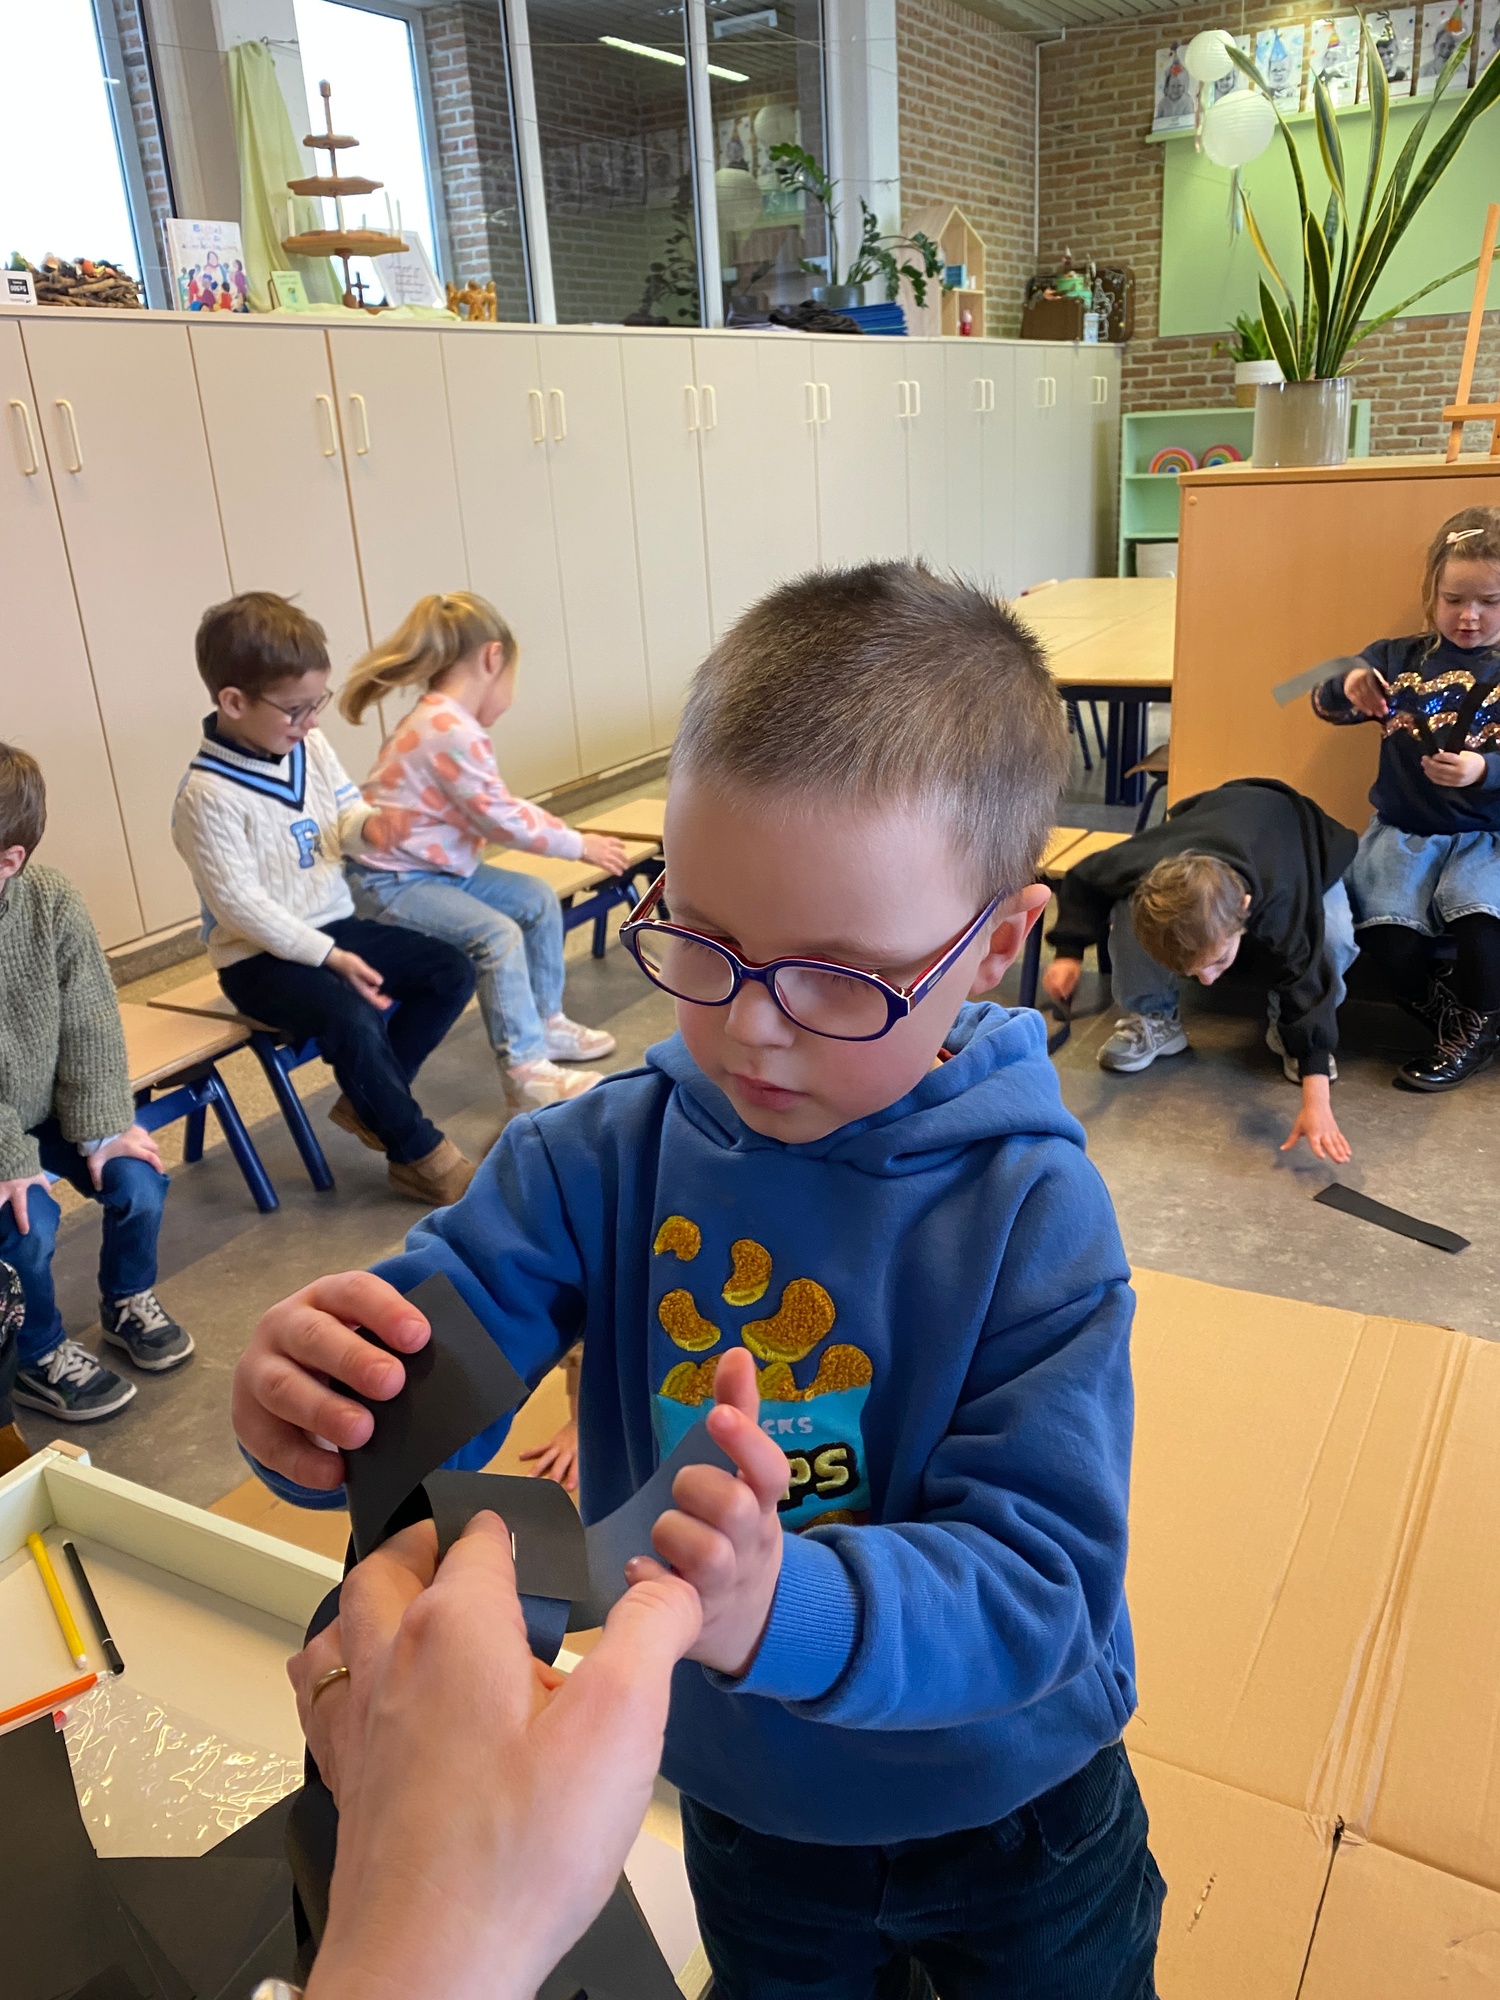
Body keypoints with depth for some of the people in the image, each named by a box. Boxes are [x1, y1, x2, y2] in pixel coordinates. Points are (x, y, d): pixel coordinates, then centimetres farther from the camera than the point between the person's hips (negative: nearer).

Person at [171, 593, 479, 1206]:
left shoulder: (310, 746, 2)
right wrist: (328, 957, -26)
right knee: (353, 1020, -32)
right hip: (261, 958, -8)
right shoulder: (207, 795, -20)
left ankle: (370, 1103, 7)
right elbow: (240, 904, -23)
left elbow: (346, 816, 7)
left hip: (334, 926, 8)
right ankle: (420, 1156, -12)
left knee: (452, 971, -3)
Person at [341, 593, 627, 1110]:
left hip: (439, 869, 11)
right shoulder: (453, 731, -23)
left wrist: (563, 835, 15)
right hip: (392, 885, -11)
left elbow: (498, 811, 18)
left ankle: (544, 1022, 20)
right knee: (497, 934, -26)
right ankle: (523, 1068, -18)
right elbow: (500, 819, -19)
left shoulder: (440, 721, 10)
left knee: (538, 898, 8)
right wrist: (579, 845, -8)